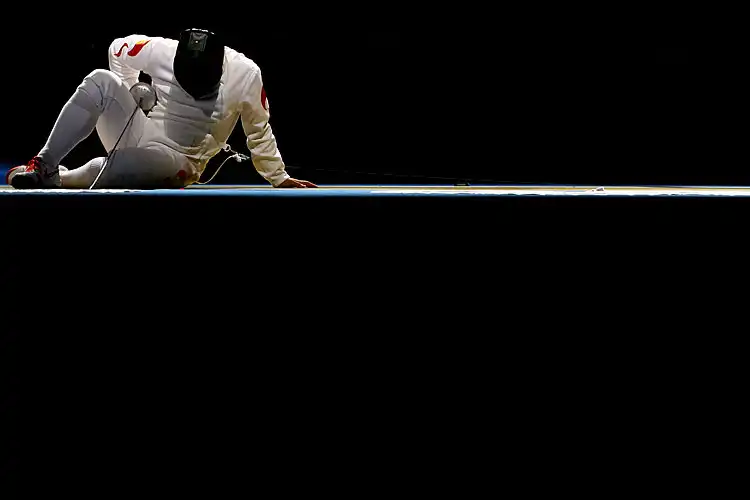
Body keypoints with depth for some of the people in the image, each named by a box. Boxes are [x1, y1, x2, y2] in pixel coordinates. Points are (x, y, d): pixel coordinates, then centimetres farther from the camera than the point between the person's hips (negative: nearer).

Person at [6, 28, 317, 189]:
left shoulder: (246, 74, -11)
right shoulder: (163, 50, -8)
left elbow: (259, 132, 5)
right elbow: (119, 49, 14)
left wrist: (279, 178, 9)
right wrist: (130, 94, 8)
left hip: (175, 162, -2)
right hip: (134, 136, 3)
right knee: (100, 80, -24)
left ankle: (58, 178, -12)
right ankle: (43, 165, -16)